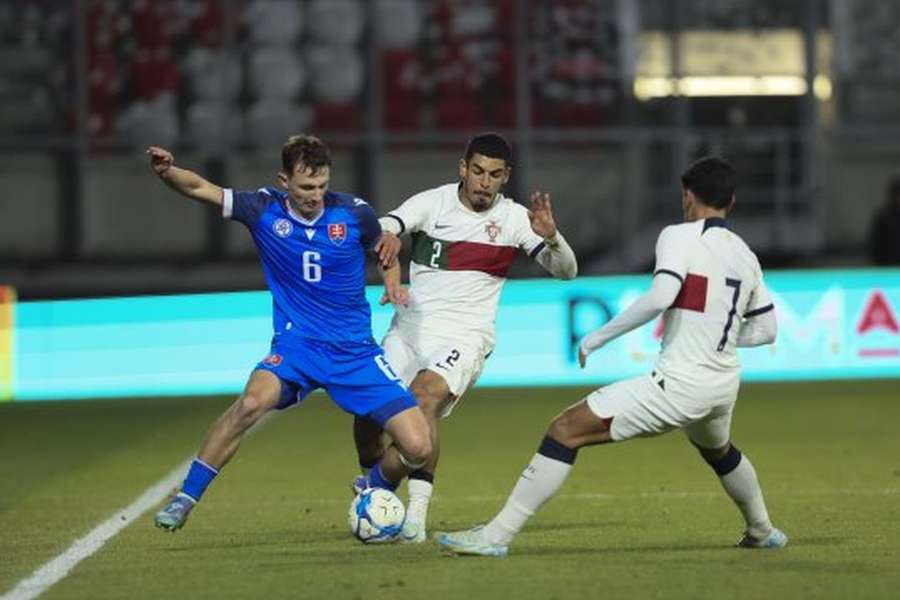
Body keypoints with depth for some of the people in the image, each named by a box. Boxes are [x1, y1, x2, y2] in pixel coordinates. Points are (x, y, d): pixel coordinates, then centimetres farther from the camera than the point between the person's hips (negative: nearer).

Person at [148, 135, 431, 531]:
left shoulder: (354, 214, -5)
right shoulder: (265, 211, -6)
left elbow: (384, 247, 16)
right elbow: (201, 189, -11)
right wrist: (167, 172, -30)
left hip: (355, 350, 1)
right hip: (296, 345, -1)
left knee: (418, 449, -9)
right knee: (253, 401, -34)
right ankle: (185, 499, -21)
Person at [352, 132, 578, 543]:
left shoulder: (513, 219, 0)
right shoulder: (433, 203, 0)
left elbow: (566, 270, -4)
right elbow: (380, 228, -14)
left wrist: (550, 236, -25)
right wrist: (387, 237, -39)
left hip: (463, 336, -3)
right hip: (410, 328, 3)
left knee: (425, 399, -28)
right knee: (367, 408, -5)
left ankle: (416, 515, -31)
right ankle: (371, 484, 28)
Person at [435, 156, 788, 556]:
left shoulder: (679, 237, -7)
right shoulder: (745, 256, 13)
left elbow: (659, 297, -24)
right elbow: (765, 330, 21)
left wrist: (598, 337, -15)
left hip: (679, 383, -7)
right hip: (725, 384, 7)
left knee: (566, 430, -7)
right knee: (718, 451, 42)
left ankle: (496, 535, -14)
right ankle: (762, 531, 59)